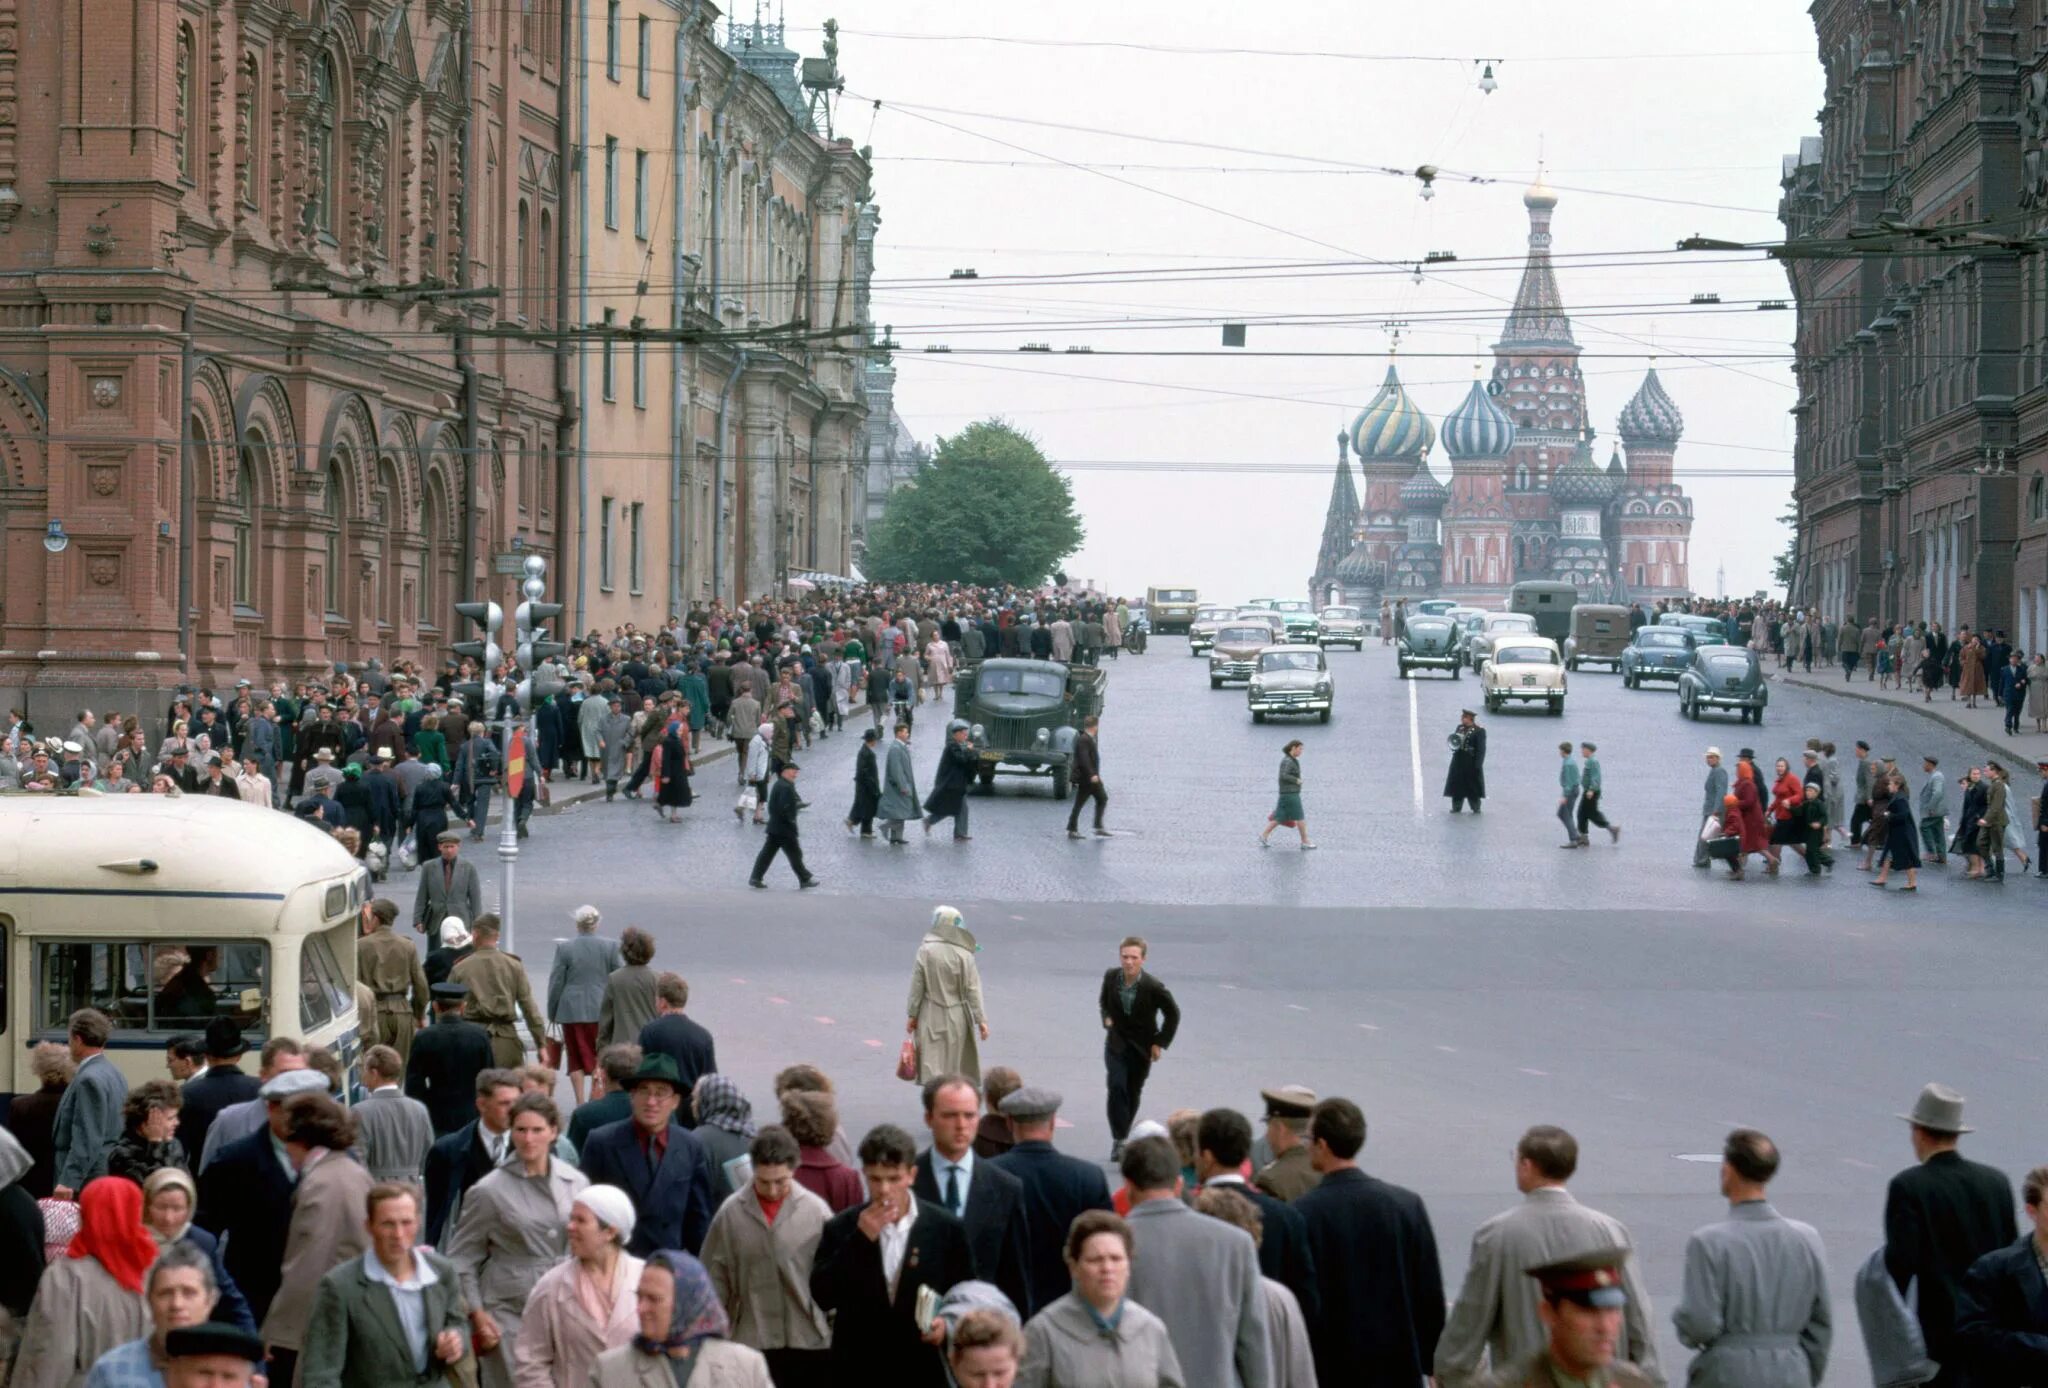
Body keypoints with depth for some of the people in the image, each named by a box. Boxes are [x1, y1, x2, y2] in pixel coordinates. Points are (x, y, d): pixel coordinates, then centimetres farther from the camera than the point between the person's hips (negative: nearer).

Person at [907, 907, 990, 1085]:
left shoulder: (925, 951, -10)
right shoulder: (964, 955, -10)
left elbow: (917, 987, -5)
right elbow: (973, 990, -8)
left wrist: (912, 1015, 4)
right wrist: (981, 1020, -2)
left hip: (931, 1019, -1)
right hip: (957, 1017, 1)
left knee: (932, 1064, 0)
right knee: (953, 1065, 16)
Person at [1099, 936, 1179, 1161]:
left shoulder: (1153, 987, -18)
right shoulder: (1111, 977, -8)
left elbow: (1173, 1014, -4)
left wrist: (1161, 1042, -5)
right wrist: (1107, 1018, -2)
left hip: (1142, 1047, -1)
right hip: (1117, 1043, 1)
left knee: (1133, 1092, 10)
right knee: (1117, 1087, -17)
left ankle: (1122, 1136, 30)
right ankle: (1119, 1139, -16)